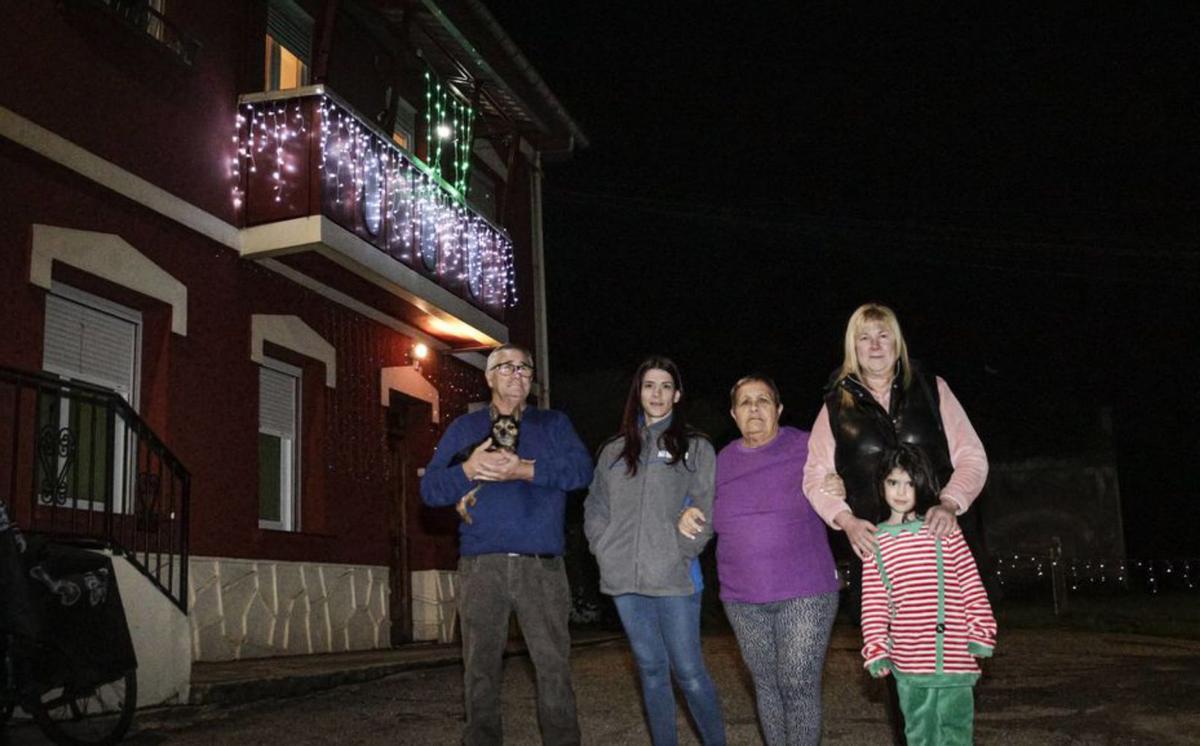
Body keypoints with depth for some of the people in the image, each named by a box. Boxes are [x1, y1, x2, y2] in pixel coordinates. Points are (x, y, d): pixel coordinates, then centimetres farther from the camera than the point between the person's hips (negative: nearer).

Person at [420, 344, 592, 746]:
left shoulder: (554, 423, 15)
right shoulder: (464, 427, 17)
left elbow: (581, 468, -3)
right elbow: (430, 488, 6)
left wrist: (526, 469, -17)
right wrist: (468, 470, -14)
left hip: (542, 565, -1)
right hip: (481, 565, 1)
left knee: (553, 664, -4)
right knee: (481, 668, 4)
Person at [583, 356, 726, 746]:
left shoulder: (696, 448, 5)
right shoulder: (614, 451, 15)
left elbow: (706, 509, -2)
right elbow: (595, 507, 17)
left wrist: (682, 552, -11)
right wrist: (604, 548, 3)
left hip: (675, 578, -3)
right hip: (624, 580, 4)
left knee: (689, 672, -3)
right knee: (651, 670, 11)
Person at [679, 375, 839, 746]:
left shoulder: (805, 447, -3)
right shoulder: (723, 460, 8)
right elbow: (714, 514, 22)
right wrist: (690, 517, 0)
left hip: (804, 593, -4)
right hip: (743, 599, 4)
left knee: (799, 686, -7)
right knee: (767, 686, 12)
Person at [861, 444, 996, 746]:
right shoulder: (876, 540, 3)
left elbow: (970, 583, 2)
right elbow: (874, 600, 4)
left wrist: (980, 631, 0)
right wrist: (876, 649, -1)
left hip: (953, 652, -1)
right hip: (908, 657, 1)